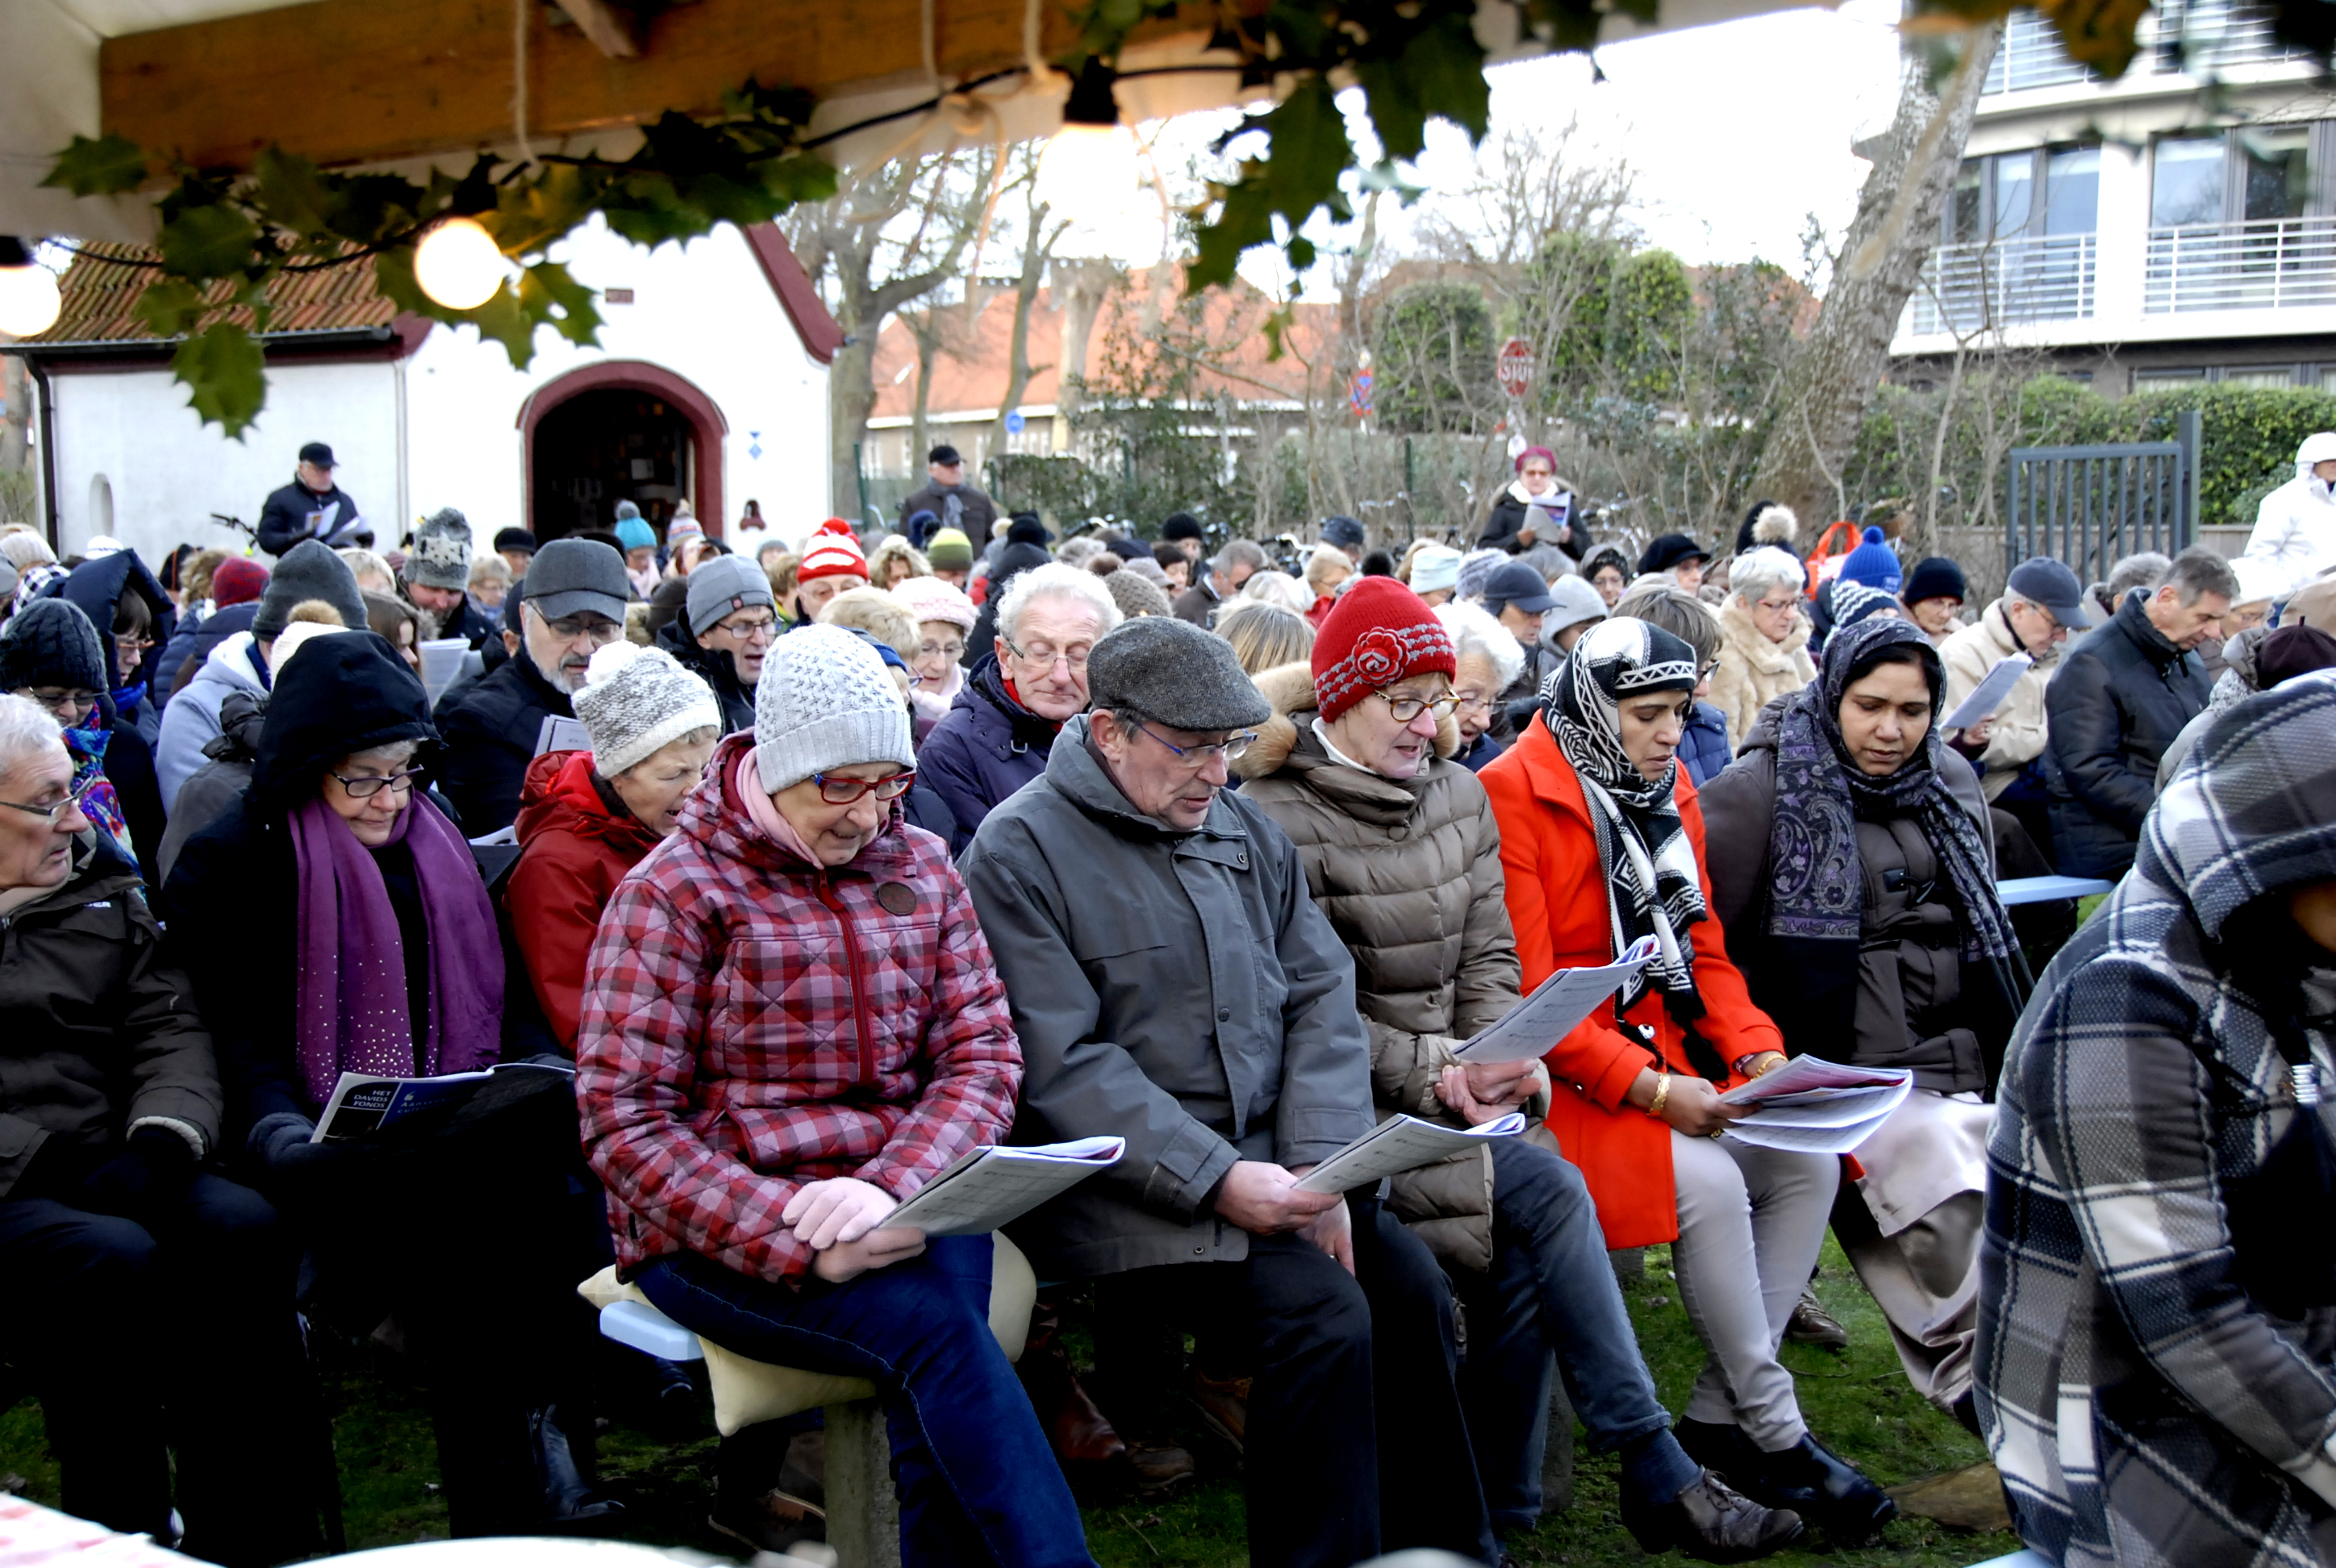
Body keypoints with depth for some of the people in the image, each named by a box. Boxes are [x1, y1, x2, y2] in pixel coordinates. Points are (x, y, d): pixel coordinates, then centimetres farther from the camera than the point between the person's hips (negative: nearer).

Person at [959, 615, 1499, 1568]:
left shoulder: (1248, 832, 12)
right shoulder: (1021, 853, -8)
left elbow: (1321, 1000, 7)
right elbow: (1062, 1066, -15)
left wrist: (1319, 1164, -9)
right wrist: (1219, 1182, -21)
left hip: (1262, 1156, 6)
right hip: (1123, 1187, -6)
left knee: (1410, 1289, -12)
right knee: (1322, 1312, -23)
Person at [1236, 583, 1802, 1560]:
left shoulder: (1459, 795, 11)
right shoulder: (1276, 819, -10)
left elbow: (1489, 955, 10)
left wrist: (1497, 1062, -9)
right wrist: (1431, 1074, -19)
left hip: (1449, 1093, 6)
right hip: (1343, 1109, -6)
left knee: (1523, 1253, -18)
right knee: (1546, 1191, -21)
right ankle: (1655, 1473, -11)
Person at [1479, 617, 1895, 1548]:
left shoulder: (1669, 790, 12)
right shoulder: (1512, 797, -13)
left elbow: (1702, 948, 14)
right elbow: (1527, 992, -17)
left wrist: (1757, 1053, -4)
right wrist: (1650, 1089, -22)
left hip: (1670, 1066, 8)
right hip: (1560, 1080, -8)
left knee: (1809, 1161, -10)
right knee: (1708, 1183, -27)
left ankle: (1719, 1418, -3)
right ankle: (1777, 1435, -9)